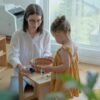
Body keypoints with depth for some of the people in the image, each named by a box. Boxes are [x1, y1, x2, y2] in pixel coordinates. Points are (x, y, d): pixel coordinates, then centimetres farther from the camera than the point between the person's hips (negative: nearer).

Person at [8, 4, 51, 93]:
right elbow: (13, 56, -14)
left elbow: (47, 53, -6)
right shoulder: (17, 35, -9)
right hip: (20, 73, -1)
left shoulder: (46, 35, -4)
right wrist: (20, 66, -37)